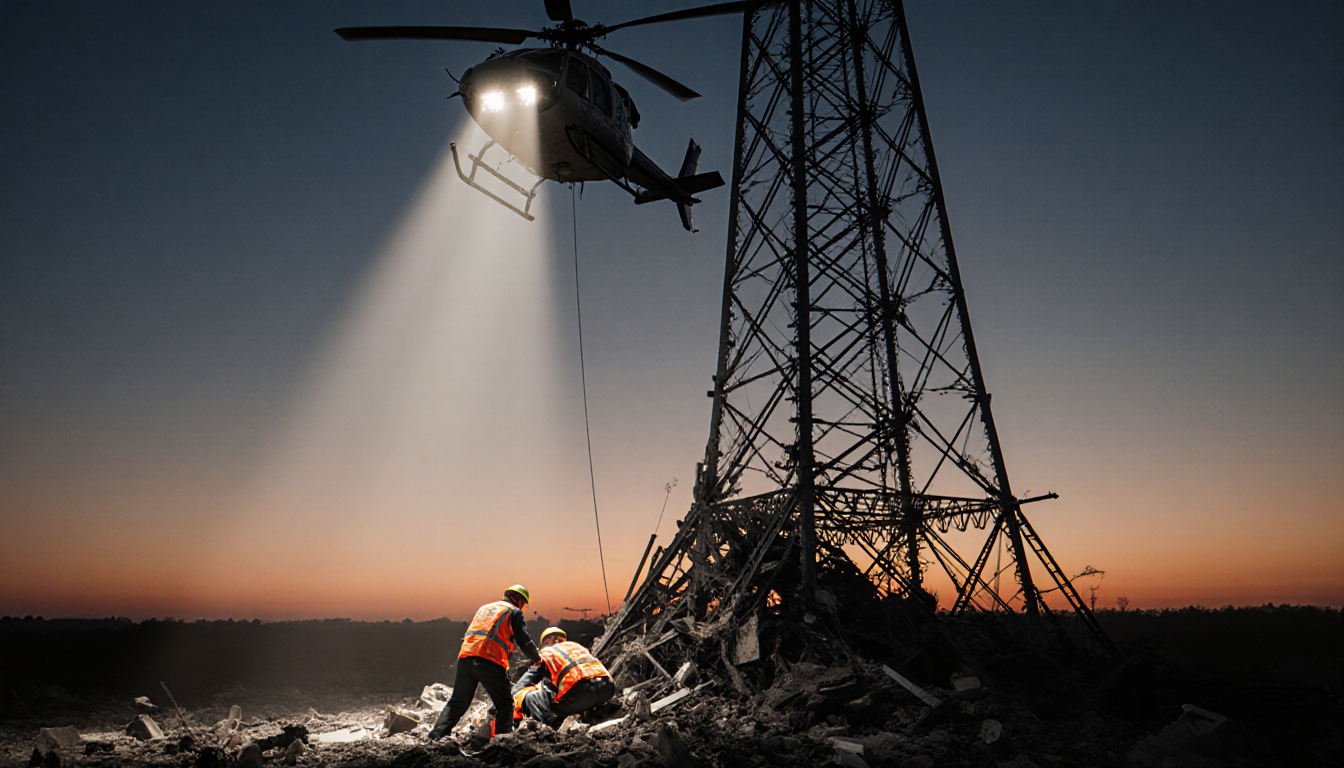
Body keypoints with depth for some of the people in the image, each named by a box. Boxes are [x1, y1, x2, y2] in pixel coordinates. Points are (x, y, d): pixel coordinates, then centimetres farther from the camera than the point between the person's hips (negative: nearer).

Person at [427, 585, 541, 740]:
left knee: (457, 702, 16)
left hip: (465, 656, 6)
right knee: (505, 704, 5)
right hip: (489, 660, -6)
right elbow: (524, 641, 8)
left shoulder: (484, 607, 32)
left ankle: (435, 735, 7)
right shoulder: (514, 612, 13)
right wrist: (537, 659, 25)